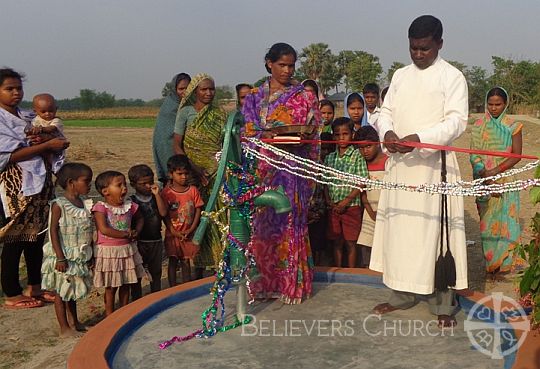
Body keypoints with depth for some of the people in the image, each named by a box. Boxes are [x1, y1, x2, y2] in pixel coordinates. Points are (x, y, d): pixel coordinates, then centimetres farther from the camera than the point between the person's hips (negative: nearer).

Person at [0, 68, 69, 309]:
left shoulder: (29, 117, 15)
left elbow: (59, 141, 12)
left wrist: (46, 139, -10)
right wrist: (47, 145, -17)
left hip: (40, 183, 7)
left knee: (37, 235, 12)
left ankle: (34, 287, 24)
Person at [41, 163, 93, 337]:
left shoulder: (86, 204, 4)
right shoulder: (58, 205, -16)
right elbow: (53, 231, -16)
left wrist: (91, 255, 13)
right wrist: (60, 258, -20)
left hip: (80, 256, 7)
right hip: (64, 256, -7)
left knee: (73, 290, 21)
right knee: (61, 291, 5)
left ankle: (73, 321, 34)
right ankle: (64, 329, 14)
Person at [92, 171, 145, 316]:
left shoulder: (129, 206, 0)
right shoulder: (101, 207, -15)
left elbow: (139, 219, 18)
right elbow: (104, 229, -25)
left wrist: (136, 231, -2)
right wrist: (125, 234, -19)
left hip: (127, 249, 5)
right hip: (108, 251, -5)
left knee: (126, 284, 15)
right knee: (111, 287, 7)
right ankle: (109, 315, 23)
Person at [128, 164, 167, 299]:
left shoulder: (156, 197, 2)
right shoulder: (131, 201, -7)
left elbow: (163, 213, -13)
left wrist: (157, 194, -16)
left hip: (156, 241, 3)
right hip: (139, 242, -3)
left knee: (156, 272, 16)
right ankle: (136, 301, 19)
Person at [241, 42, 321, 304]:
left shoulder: (303, 97, 7)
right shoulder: (255, 97, 12)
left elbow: (314, 132, 5)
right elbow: (247, 132, 6)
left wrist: (299, 137, -16)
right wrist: (266, 136, -13)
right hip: (263, 167, 2)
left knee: (291, 221, -2)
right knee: (264, 222, 2)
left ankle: (293, 282, 8)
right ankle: (269, 280, 14)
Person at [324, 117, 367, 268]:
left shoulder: (357, 156, -4)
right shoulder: (330, 157, 10)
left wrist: (346, 201, -15)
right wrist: (328, 200, -4)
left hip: (351, 206, -4)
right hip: (334, 207, 4)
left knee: (350, 243, 3)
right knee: (337, 242, 12)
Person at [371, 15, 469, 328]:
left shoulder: (452, 76, -2)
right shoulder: (400, 76, 14)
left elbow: (457, 121, -12)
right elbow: (386, 111, 12)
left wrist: (418, 139, -26)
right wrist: (387, 132, -11)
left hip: (433, 164, -5)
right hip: (400, 164, 5)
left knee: (435, 230, -3)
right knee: (399, 226, 9)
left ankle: (444, 304, 8)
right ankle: (402, 295, 21)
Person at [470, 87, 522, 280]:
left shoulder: (513, 127, 1)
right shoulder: (479, 125, 6)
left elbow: (516, 156, -4)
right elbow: (473, 152, 2)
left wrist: (495, 171, -16)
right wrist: (480, 169, -16)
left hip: (504, 179, -1)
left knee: (504, 219, -2)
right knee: (487, 220, 5)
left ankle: (503, 264, 8)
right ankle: (490, 262, 14)